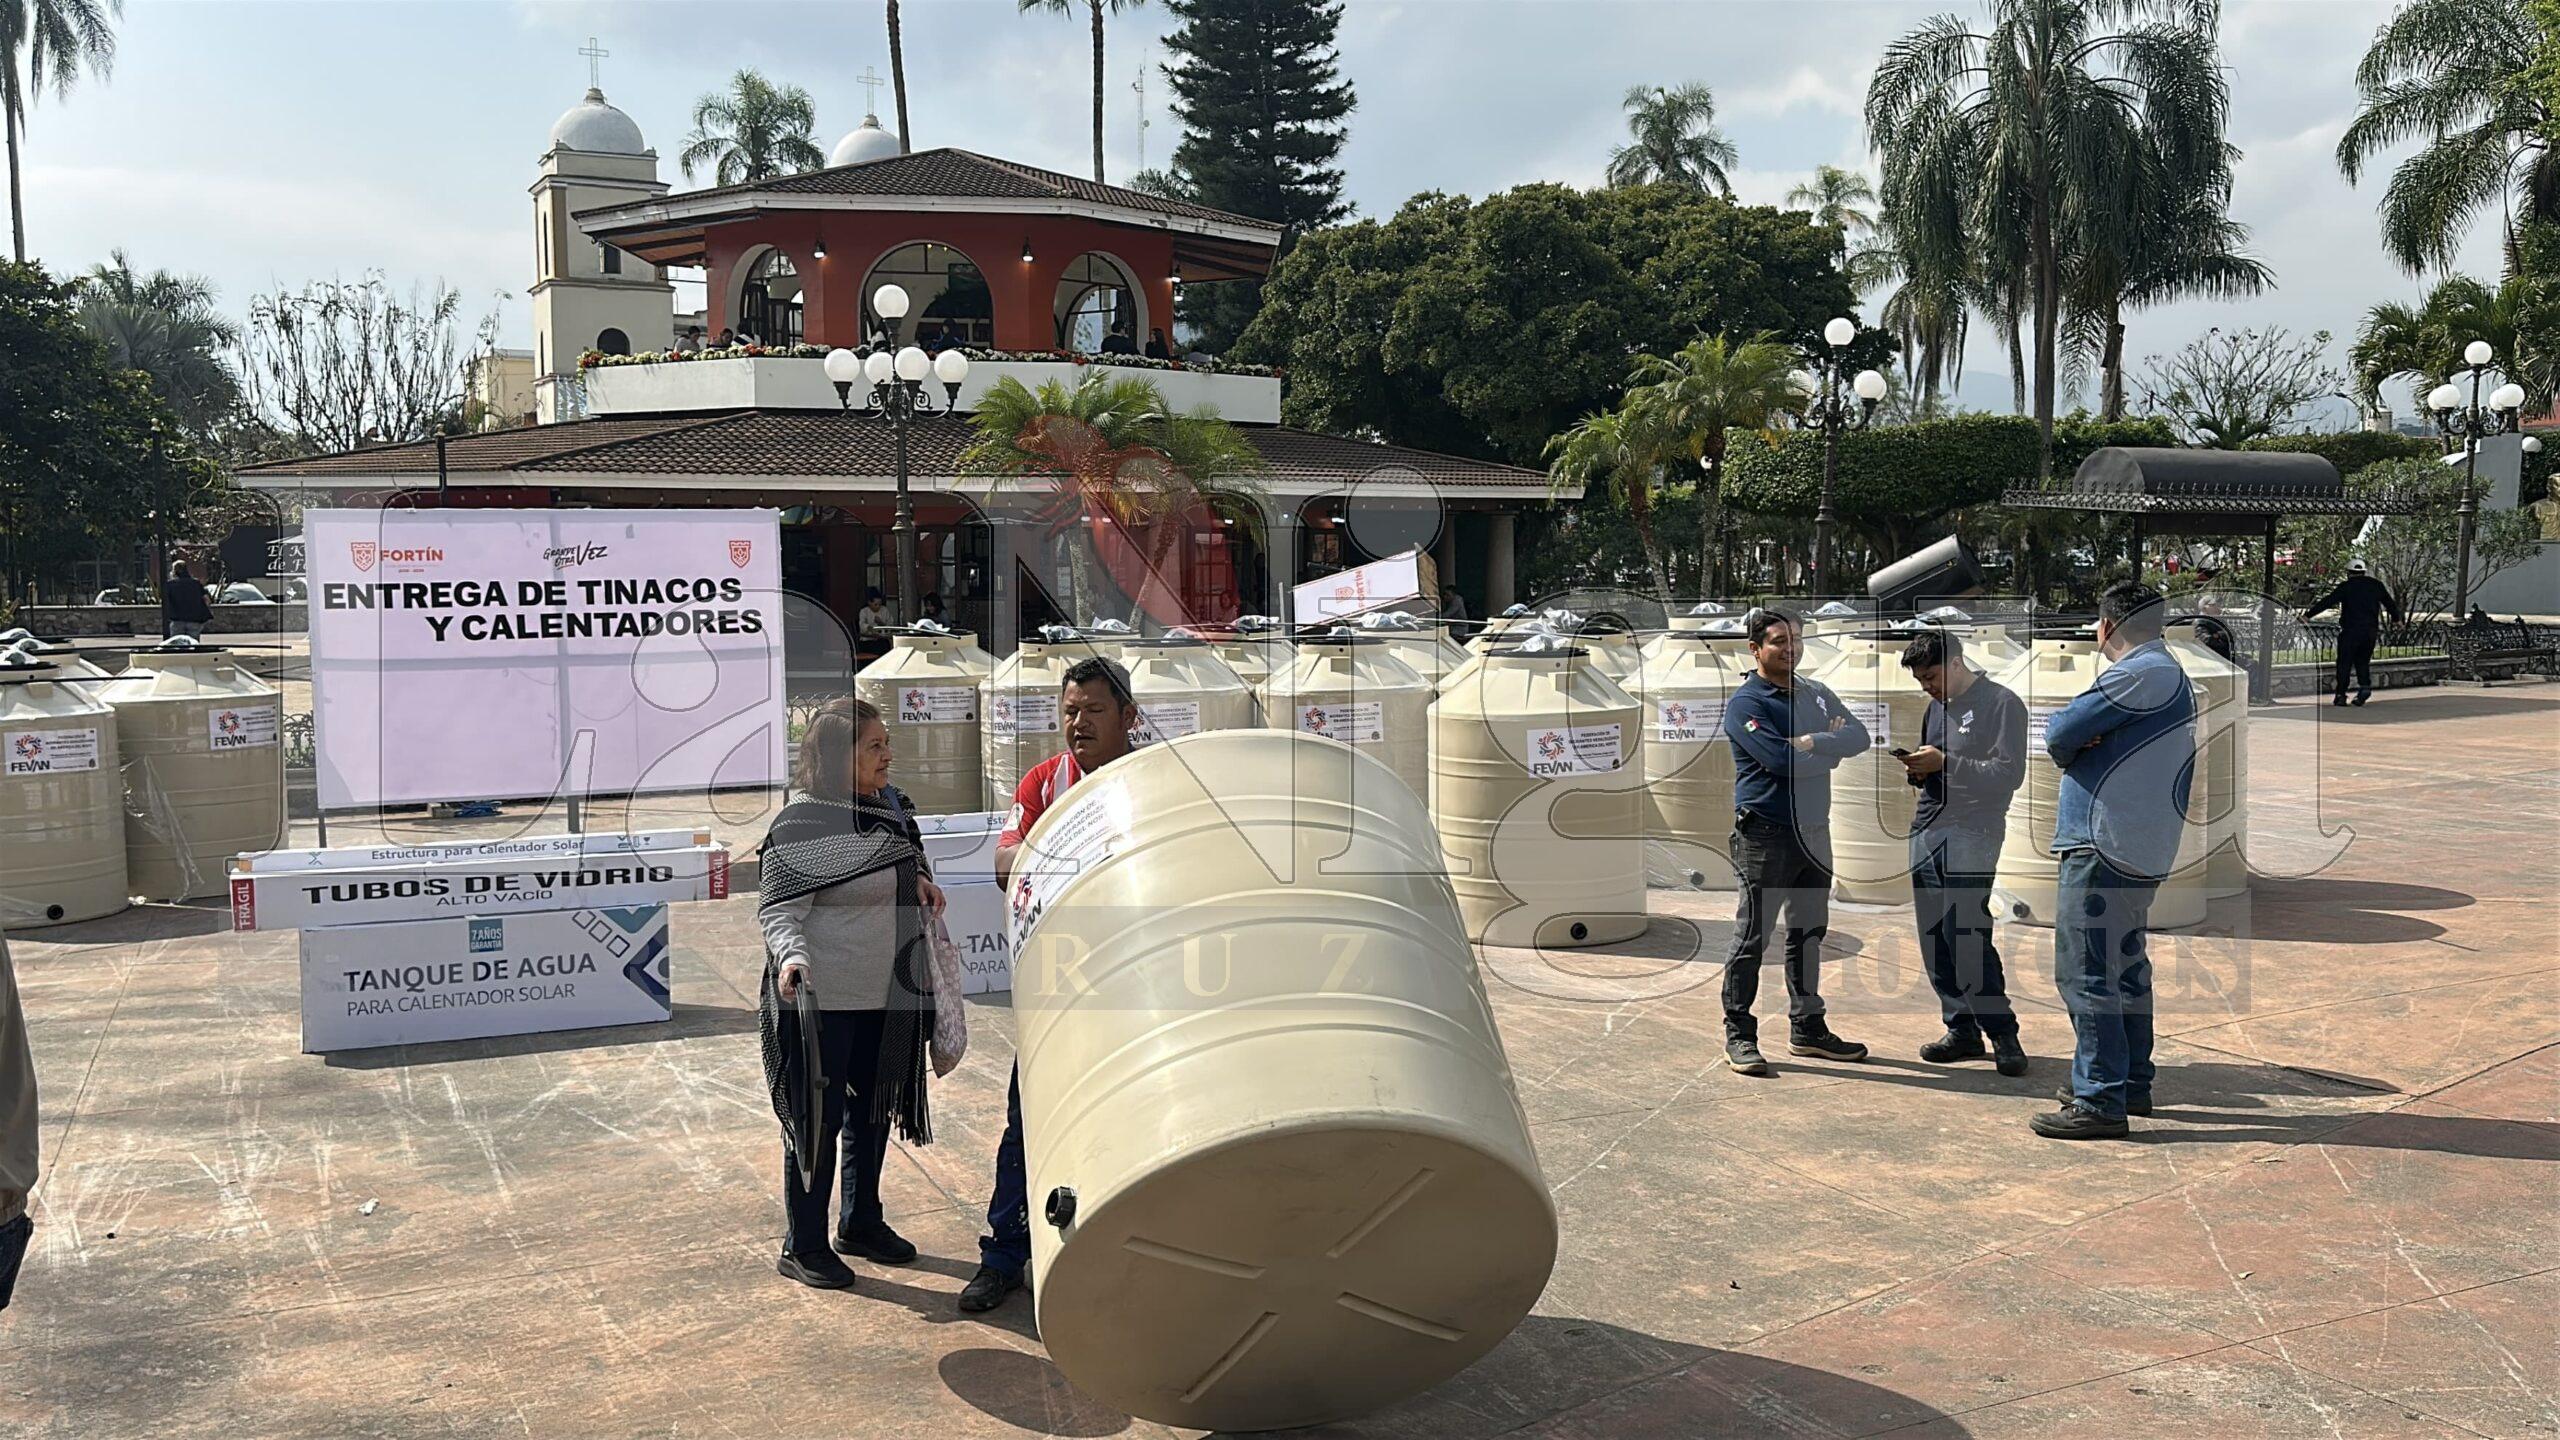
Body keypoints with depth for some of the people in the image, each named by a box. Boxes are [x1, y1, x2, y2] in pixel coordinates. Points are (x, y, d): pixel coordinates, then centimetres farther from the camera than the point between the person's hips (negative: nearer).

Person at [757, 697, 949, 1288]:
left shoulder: (882, 809, 7)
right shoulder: (800, 825, -17)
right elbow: (777, 911, -19)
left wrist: (919, 879, 3)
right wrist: (791, 956, -37)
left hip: (883, 997, 8)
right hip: (821, 1000, -8)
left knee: (872, 1110, 19)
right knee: (819, 1118, 2)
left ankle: (860, 1223, 36)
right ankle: (803, 1246, 17)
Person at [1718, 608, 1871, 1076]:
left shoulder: (1817, 694, 14)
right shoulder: (1745, 703, -9)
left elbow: (1859, 736, -1)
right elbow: (1782, 761, -22)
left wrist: (1813, 742, -17)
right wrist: (1832, 747, -7)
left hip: (1814, 833, 7)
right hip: (1765, 836, -7)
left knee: (1809, 934, 15)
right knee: (1752, 939, -3)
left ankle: (1807, 1028, 26)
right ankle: (1739, 1036, 5)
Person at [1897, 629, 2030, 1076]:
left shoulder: (2002, 703, -4)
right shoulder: (1937, 706, 20)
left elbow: (2010, 773, -11)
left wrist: (1945, 763, -16)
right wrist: (1917, 769, 5)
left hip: (1971, 834, -8)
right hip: (1926, 832, 8)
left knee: (1965, 933, -14)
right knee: (1933, 938, 5)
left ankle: (2003, 1035, -5)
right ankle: (1962, 1030, 14)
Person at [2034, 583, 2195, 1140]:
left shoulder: (2137, 675, -14)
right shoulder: (2175, 677, 19)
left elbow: (2060, 734, -16)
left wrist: (2070, 745, 7)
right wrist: (2083, 743, 0)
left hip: (2103, 844, -11)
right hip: (2146, 849, 11)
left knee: (2085, 972, -8)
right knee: (2125, 966, 19)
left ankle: (2099, 1101, -7)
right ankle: (2132, 1083, 29)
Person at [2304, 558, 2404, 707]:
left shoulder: (2346, 586, -2)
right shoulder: (2376, 585, 11)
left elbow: (2328, 601, -9)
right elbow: (2390, 603, 23)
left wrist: (2308, 614, -9)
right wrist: (2396, 618, 41)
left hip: (2350, 630, -4)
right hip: (2371, 631, 4)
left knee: (2344, 663, 1)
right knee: (2362, 661, 15)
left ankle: (2341, 695, -1)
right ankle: (2365, 685, -7)